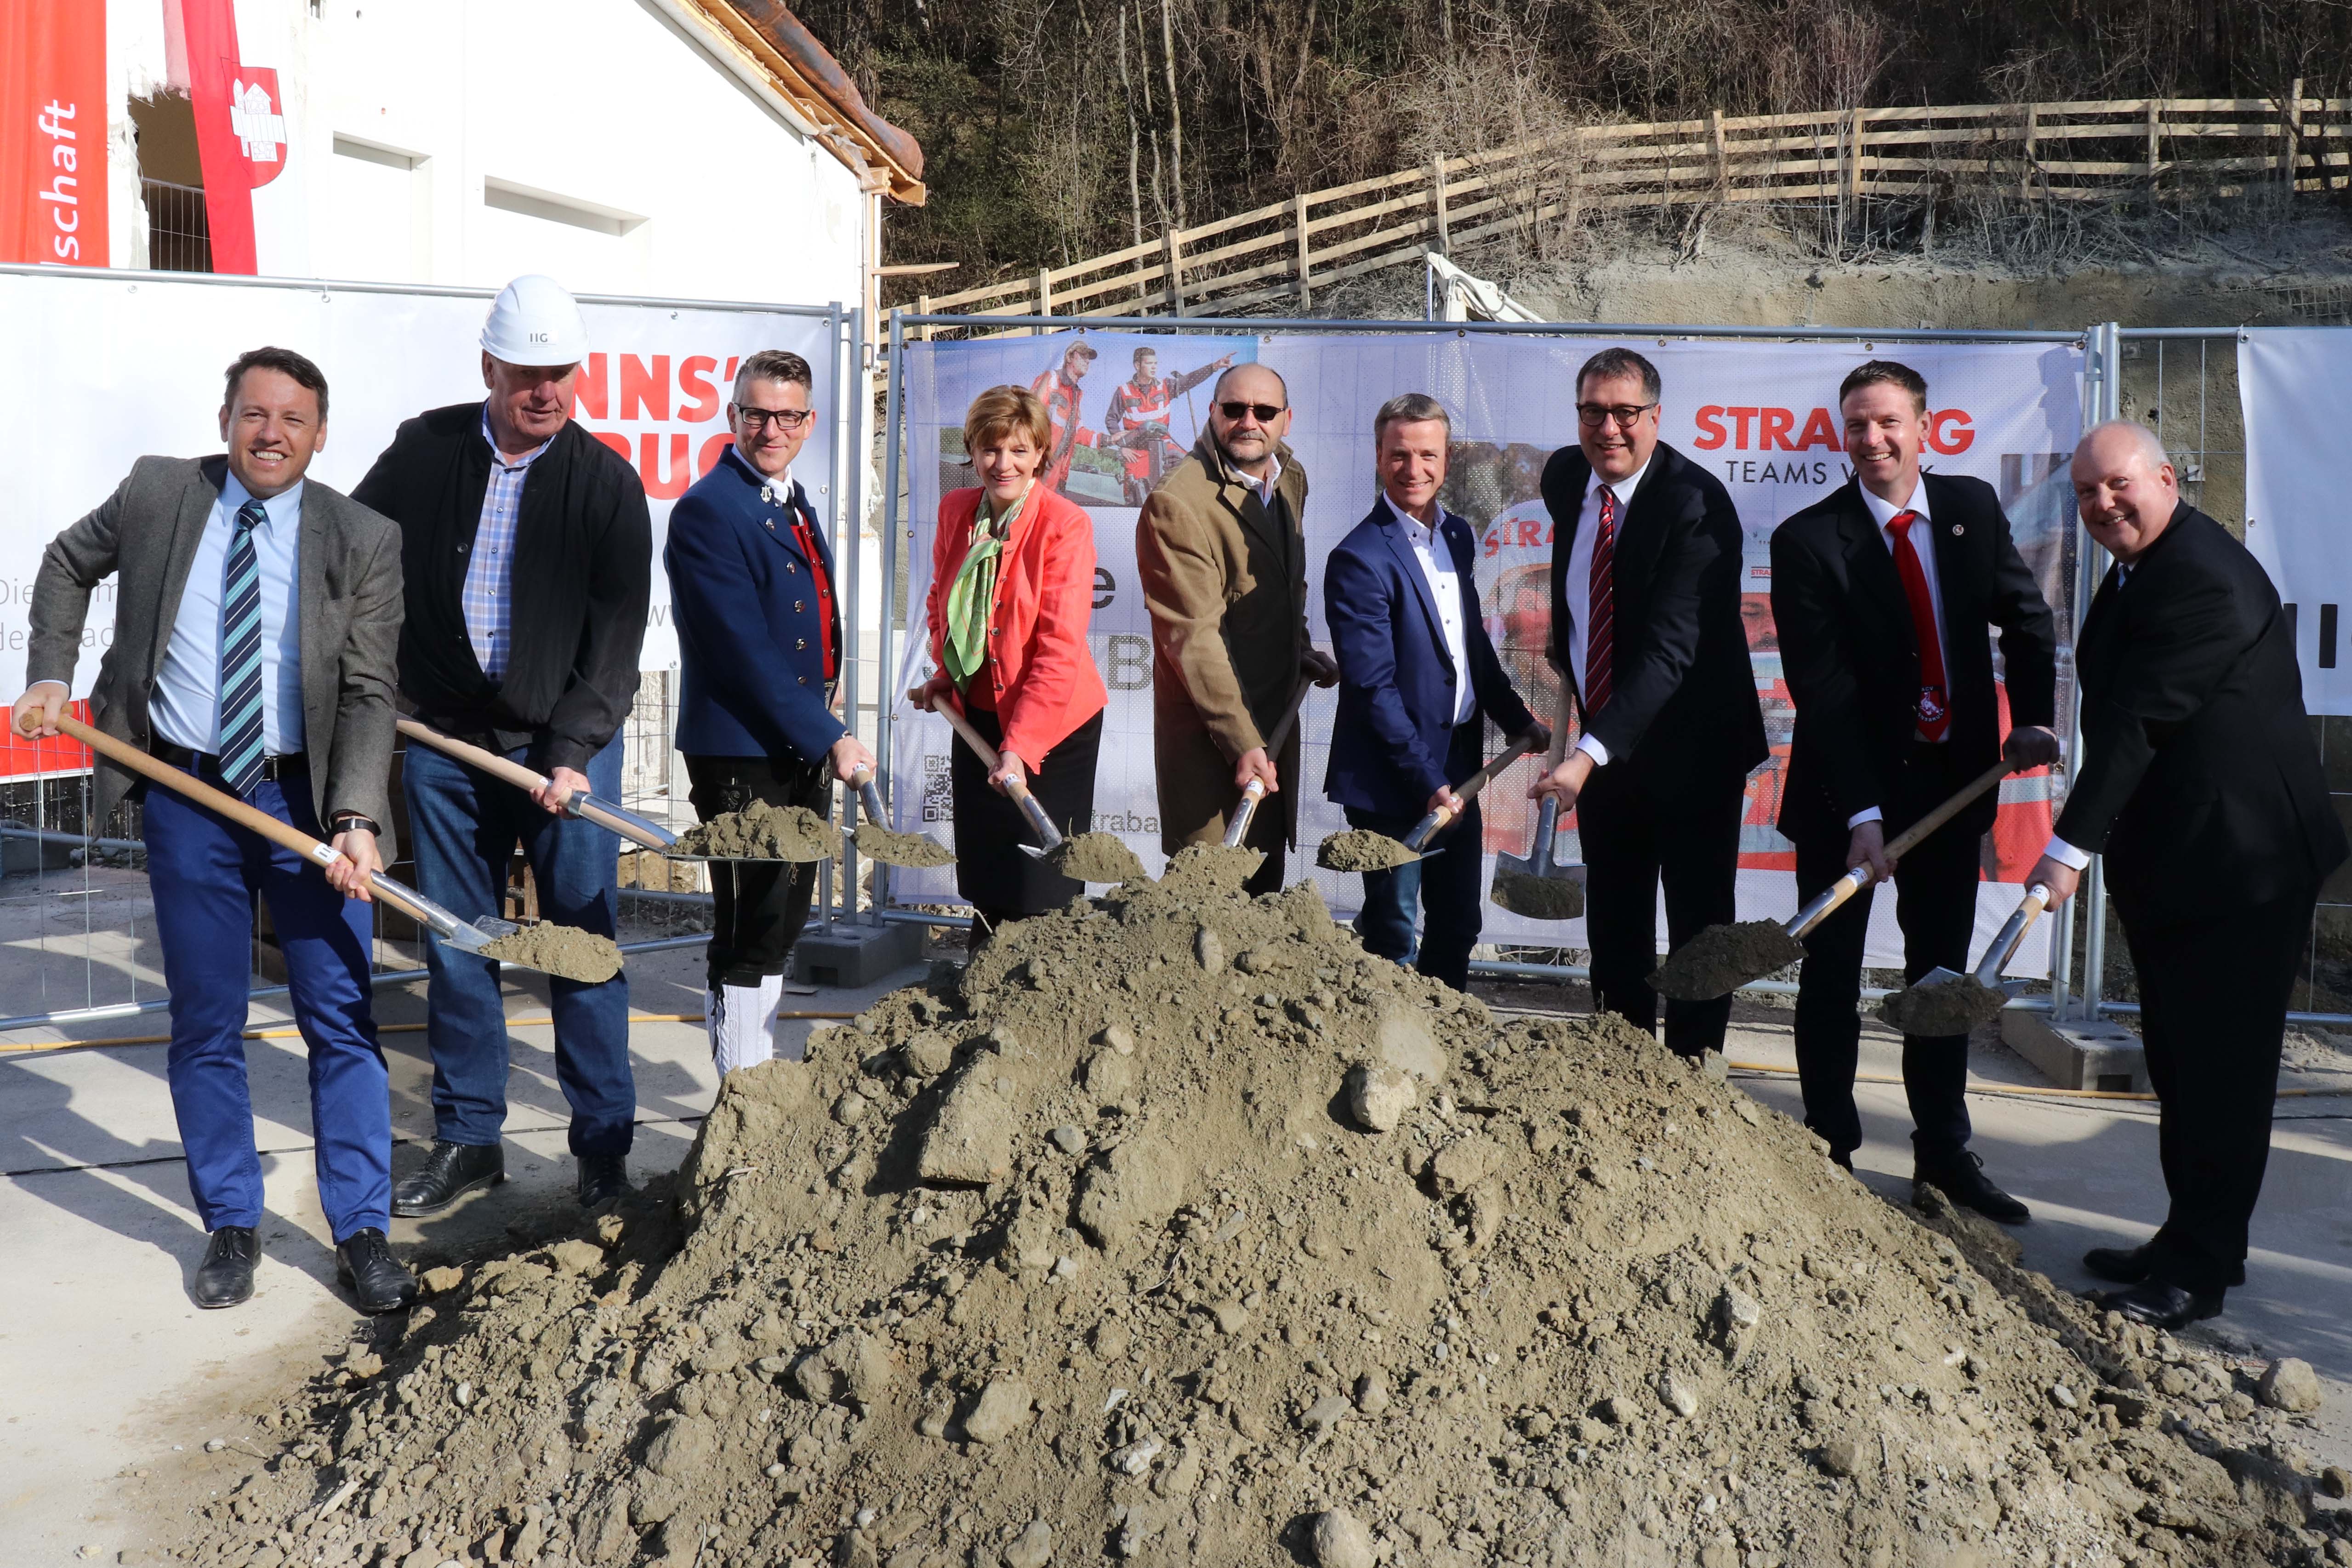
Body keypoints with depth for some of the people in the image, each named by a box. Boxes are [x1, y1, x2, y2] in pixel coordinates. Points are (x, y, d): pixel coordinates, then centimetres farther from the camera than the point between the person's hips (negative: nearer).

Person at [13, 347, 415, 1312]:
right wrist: (51, 676, 8)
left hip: (306, 797, -1)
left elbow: (369, 695, -9)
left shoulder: (362, 541, -6)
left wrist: (354, 817, -21)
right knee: (205, 1025, 9)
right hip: (186, 797, 1)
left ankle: (362, 1231, 14)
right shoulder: (156, 493, 0)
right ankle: (231, 1226, 23)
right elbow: (68, 566, 20)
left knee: (342, 1019, 2)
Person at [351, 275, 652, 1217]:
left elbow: (617, 635, -7)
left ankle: (604, 1143, 11)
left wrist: (574, 751, -15)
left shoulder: (606, 482, -4)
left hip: (568, 745, -2)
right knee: (456, 947, 8)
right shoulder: (425, 452, 2)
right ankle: (467, 1139, 20)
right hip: (446, 741, 2)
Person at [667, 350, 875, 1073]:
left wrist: (824, 728, 13)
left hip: (803, 746, 9)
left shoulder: (794, 502, 15)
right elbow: (746, 652, -20)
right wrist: (829, 738, -20)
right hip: (741, 752, -9)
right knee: (750, 930, -1)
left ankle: (762, 1063, 30)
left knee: (782, 921, 17)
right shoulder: (707, 510, -14)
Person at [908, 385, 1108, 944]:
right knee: (984, 881, 14)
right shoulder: (955, 510, 2)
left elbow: (1060, 648, -20)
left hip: (1052, 722, -5)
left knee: (1041, 895, -2)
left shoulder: (1065, 524, -16)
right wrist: (944, 672, 7)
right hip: (978, 714, 5)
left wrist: (1020, 746, -25)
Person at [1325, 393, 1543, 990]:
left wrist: (1518, 720, 16)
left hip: (1458, 764, 8)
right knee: (1393, 937, 7)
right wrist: (1426, 780, -20)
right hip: (1392, 778, -8)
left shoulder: (1457, 535, 8)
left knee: (1459, 923, 18)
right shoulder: (1360, 559, -17)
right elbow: (1373, 688, -19)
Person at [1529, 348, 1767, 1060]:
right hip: (1603, 740, 7)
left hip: (1691, 743, -6)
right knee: (1613, 923, 16)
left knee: (1699, 922, 4)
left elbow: (1671, 649, -32)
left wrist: (1589, 754, -40)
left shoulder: (1697, 504, -23)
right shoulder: (1565, 476, -1)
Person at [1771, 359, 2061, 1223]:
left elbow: (2026, 619, 15)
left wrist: (2032, 717, 0)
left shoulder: (1974, 506, 1)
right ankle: (1831, 1151, 17)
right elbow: (1821, 688, -17)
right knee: (1832, 973, 4)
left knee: (1942, 968, 12)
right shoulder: (1808, 540, -13)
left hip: (1953, 777, 4)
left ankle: (1944, 1151, 23)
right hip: (1847, 784, -4)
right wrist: (1861, 811, -22)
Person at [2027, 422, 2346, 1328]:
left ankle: (2200, 1268, 7)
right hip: (2170, 862, 10)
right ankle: (2193, 1241, 28)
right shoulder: (2138, 572, 13)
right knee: (2181, 1063, 17)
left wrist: (2073, 846, -26)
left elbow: (2140, 720, -25)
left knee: (2222, 1066, -2)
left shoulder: (2205, 580, -20)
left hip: (2241, 859, -10)